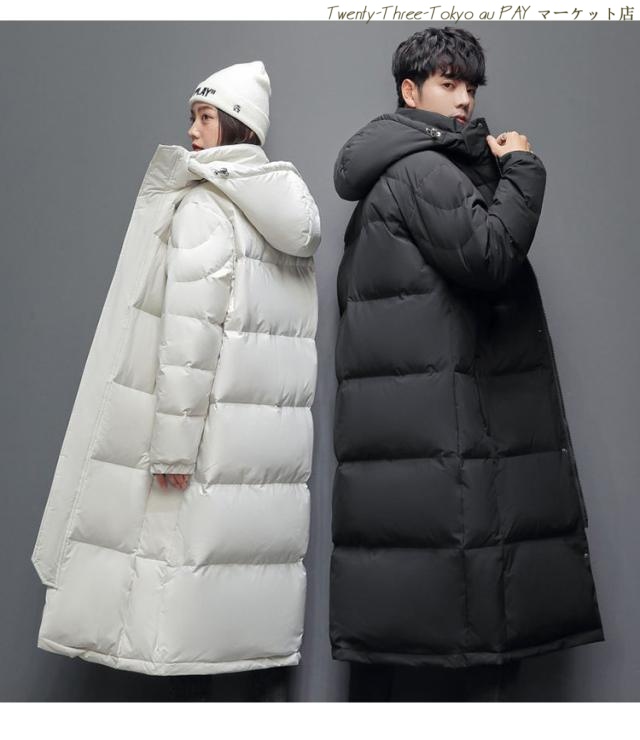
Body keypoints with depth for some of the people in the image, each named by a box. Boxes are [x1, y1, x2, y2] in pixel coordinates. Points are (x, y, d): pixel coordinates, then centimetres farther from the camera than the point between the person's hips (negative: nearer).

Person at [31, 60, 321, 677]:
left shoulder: (203, 207, -9)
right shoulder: (289, 215, 15)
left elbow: (190, 335, -17)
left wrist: (173, 439, -16)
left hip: (213, 432, -7)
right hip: (272, 436, 7)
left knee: (182, 540, 0)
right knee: (244, 536, 10)